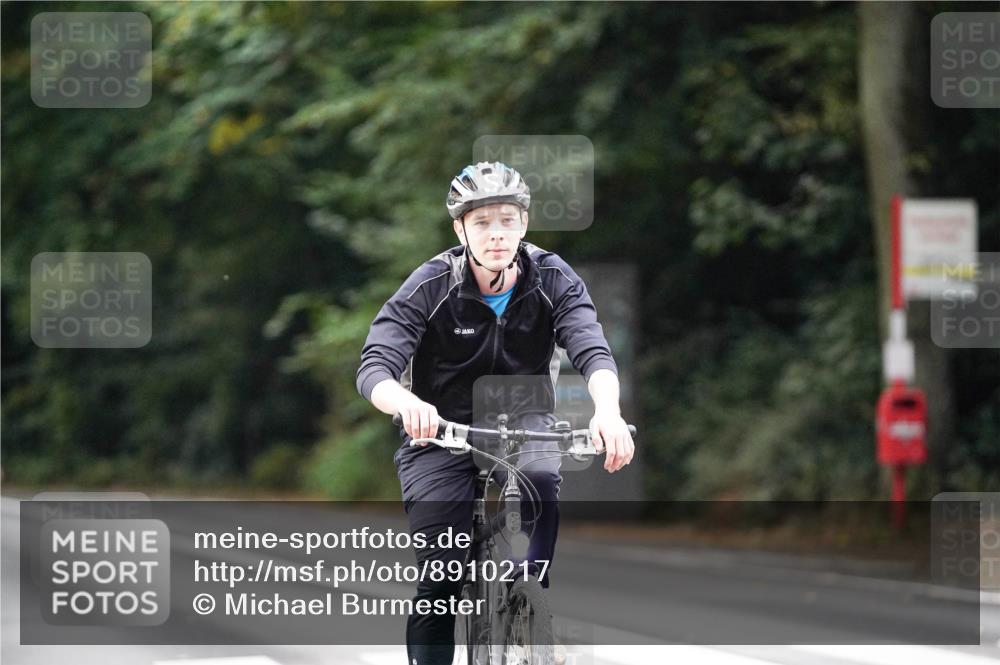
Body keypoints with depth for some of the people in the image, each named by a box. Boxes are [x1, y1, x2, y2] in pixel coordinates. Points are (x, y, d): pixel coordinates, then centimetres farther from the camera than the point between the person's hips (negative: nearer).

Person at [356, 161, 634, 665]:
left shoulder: (553, 279, -10)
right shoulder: (431, 287, -15)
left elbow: (592, 352, -24)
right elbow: (375, 369, -24)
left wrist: (607, 410, -46)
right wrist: (407, 404, -48)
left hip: (522, 425, 1)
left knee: (542, 480, -34)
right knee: (438, 583, -10)